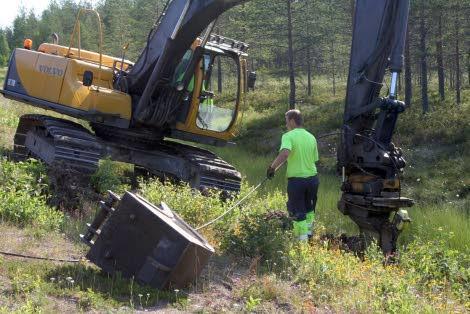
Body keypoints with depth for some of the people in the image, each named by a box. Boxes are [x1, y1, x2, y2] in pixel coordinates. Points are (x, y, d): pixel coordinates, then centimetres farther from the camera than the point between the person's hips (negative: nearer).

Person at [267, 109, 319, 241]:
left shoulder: (288, 136, -13)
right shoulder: (311, 137, 6)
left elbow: (284, 153, -31)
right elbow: (315, 159, 8)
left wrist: (272, 167, -22)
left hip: (296, 179, -5)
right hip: (312, 177, 5)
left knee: (297, 212, 6)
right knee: (309, 209, 24)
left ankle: (302, 238, 4)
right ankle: (309, 231, 25)